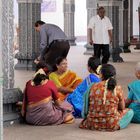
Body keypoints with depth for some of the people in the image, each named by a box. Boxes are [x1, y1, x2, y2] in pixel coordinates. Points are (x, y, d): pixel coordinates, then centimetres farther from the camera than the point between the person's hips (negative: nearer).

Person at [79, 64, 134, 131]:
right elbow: (122, 108, 2)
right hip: (111, 125, -1)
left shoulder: (93, 87, -3)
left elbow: (88, 105, 7)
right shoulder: (118, 89, -9)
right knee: (130, 111, 22)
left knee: (85, 111, 34)